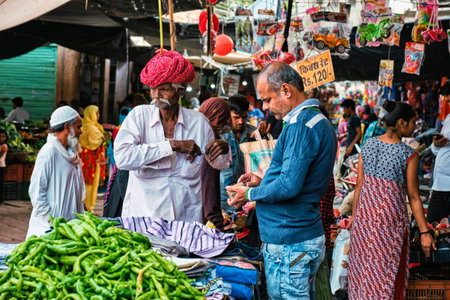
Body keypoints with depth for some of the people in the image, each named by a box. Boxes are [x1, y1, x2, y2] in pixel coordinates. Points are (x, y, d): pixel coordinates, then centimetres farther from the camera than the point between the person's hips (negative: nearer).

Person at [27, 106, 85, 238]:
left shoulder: (72, 153, 14)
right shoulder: (49, 152, -14)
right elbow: (36, 191, -16)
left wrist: (82, 212, 16)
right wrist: (51, 220, -17)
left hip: (71, 222, 8)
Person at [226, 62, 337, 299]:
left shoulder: (301, 126, -19)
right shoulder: (318, 120, 15)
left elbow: (289, 186, -24)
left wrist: (250, 194, -8)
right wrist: (263, 183, 15)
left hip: (289, 244, -10)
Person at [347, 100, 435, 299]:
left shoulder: (368, 144, -3)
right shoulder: (409, 155, -17)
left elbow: (359, 185, 3)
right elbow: (413, 197, -13)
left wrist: (355, 215, 15)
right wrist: (424, 232, -4)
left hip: (365, 214, 5)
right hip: (391, 219, -5)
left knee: (363, 267, 21)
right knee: (387, 273, 10)